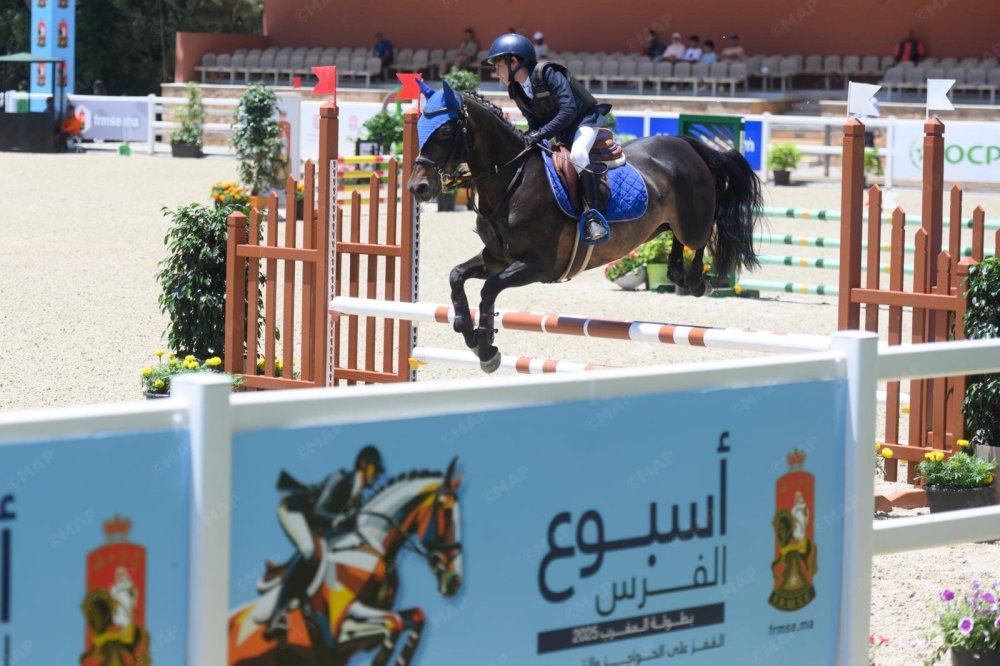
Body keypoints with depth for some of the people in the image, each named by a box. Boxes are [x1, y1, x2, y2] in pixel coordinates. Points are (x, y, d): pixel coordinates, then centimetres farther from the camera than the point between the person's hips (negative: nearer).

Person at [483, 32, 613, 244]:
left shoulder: (548, 74, -24)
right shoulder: (517, 91, 0)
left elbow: (568, 110, -31)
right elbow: (535, 123, 4)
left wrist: (541, 134, -37)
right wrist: (528, 138, -17)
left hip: (584, 119, -9)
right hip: (558, 132, 9)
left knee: (577, 154, -34)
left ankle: (592, 214, -35)